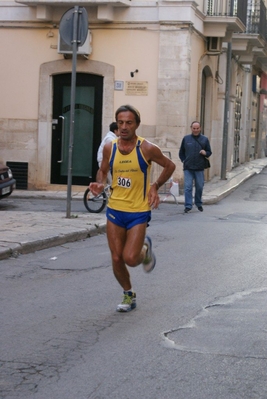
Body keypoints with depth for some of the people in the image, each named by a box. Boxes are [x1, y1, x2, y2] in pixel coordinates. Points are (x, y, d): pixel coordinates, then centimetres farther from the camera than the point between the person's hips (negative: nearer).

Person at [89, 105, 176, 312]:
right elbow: (103, 170, 15)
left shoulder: (147, 148, -12)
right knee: (116, 259, 4)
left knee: (130, 259, -12)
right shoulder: (109, 148, -2)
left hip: (139, 212, -3)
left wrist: (155, 186, -7)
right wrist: (100, 184, -7)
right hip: (115, 210, 3)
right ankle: (129, 295, 27)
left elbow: (170, 166, 3)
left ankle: (145, 248, 23)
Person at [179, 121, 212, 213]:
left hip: (199, 168, 1)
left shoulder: (204, 139, 5)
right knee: (188, 187, -6)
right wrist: (183, 160, 2)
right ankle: (188, 206, -4)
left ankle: (199, 204, 27)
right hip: (188, 168, -1)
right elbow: (181, 152, 14)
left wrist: (205, 153, -11)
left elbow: (209, 152, 10)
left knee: (199, 187, 9)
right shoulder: (186, 138, 5)